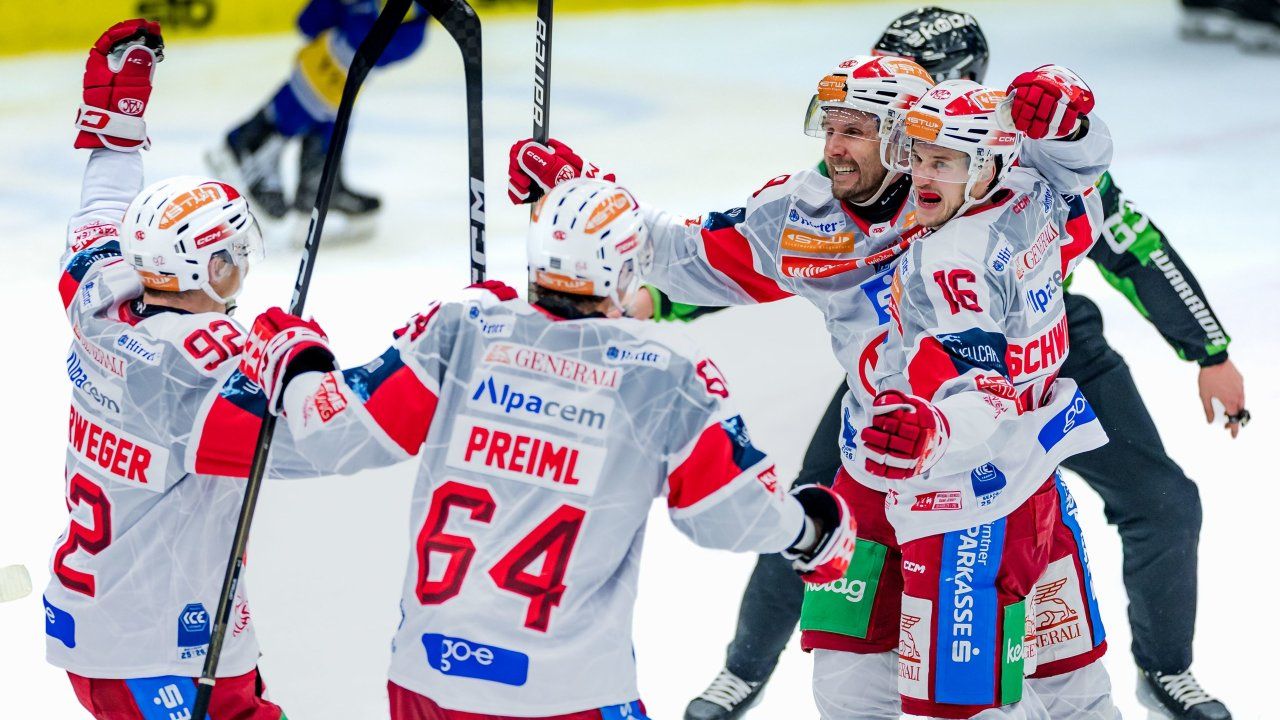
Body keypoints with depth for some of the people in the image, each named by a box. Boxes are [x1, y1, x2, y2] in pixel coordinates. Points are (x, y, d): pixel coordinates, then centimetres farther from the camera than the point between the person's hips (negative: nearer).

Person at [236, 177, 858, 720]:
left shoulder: (460, 330, -2)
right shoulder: (668, 375, -5)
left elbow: (344, 433, 0)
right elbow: (733, 512, 1)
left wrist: (292, 362, 19)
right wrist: (815, 526, 21)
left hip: (426, 667, 3)